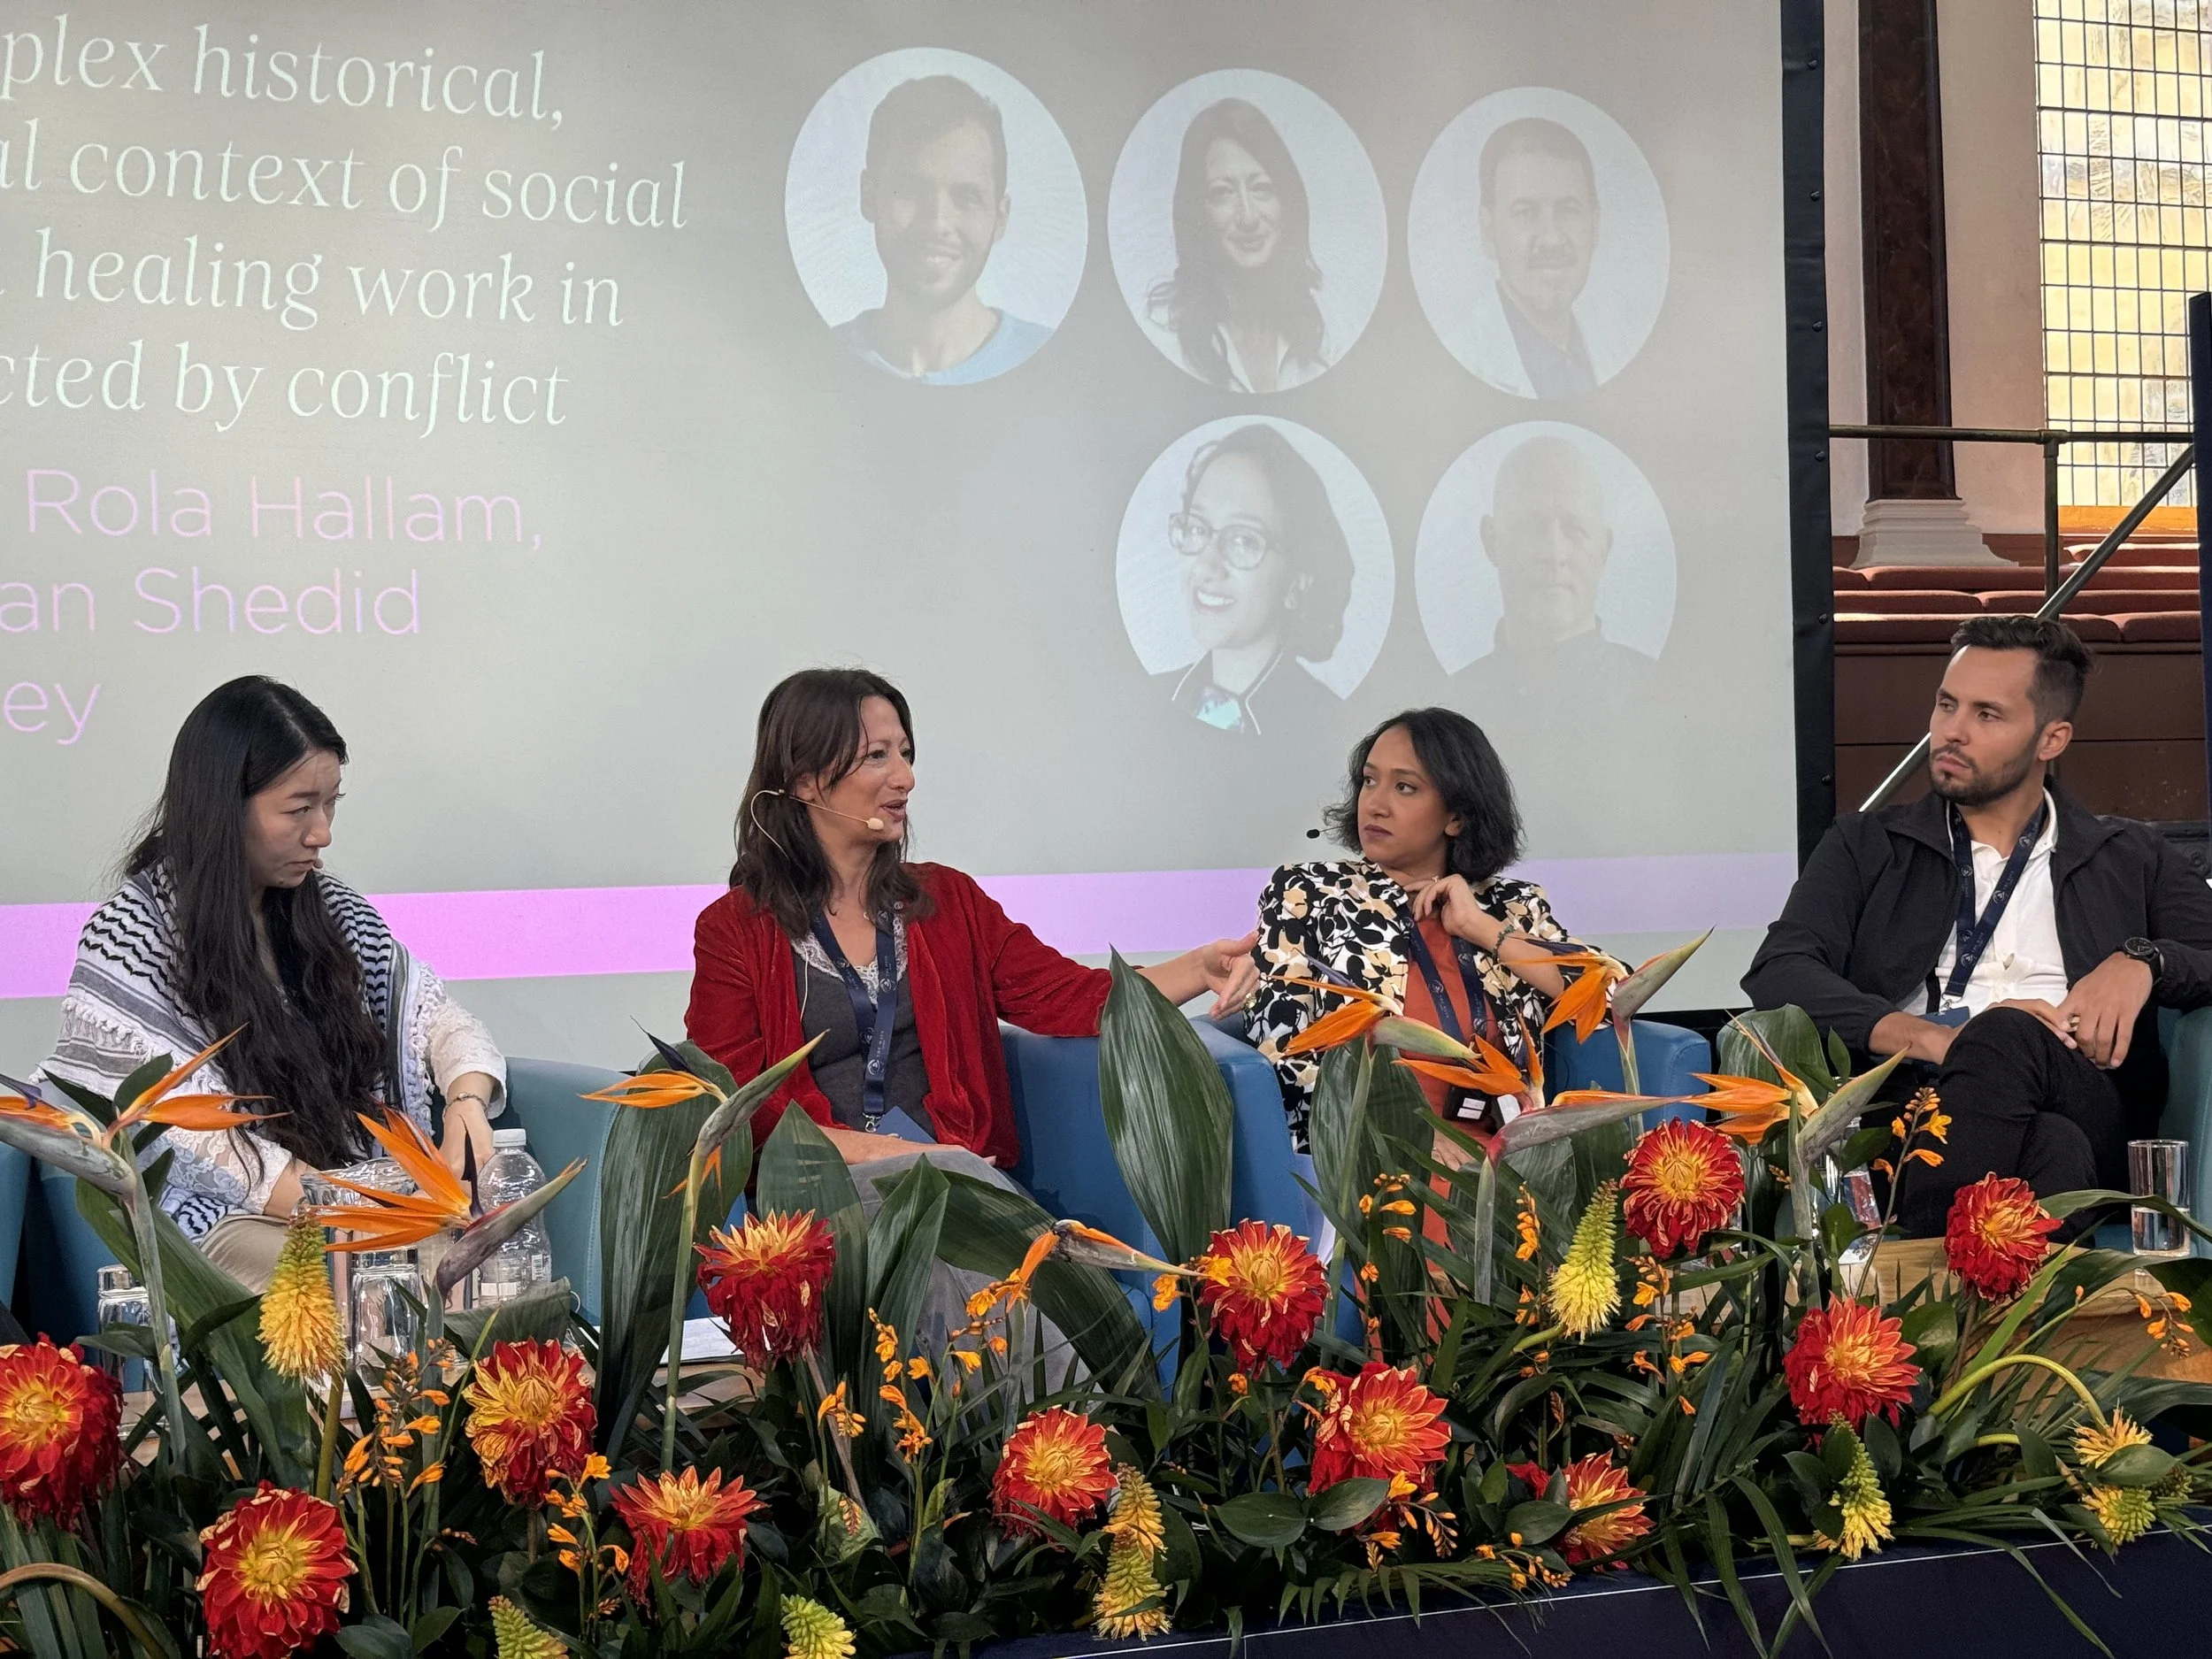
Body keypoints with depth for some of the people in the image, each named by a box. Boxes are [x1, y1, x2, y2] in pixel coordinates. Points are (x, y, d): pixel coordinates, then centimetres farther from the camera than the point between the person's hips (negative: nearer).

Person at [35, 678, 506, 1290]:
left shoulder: (328, 907, 10)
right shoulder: (133, 936, -7)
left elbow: (433, 1014, 11)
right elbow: (192, 1138, -13)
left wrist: (468, 1098, -12)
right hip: (226, 1217, -6)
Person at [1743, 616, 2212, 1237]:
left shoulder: (2131, 860, 27)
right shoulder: (1866, 847, 23)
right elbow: (1777, 974, 5)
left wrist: (2143, 959, -5)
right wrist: (1934, 1040, -11)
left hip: (2079, 1107, 1)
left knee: (2004, 1034, -35)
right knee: (2054, 1149, -37)